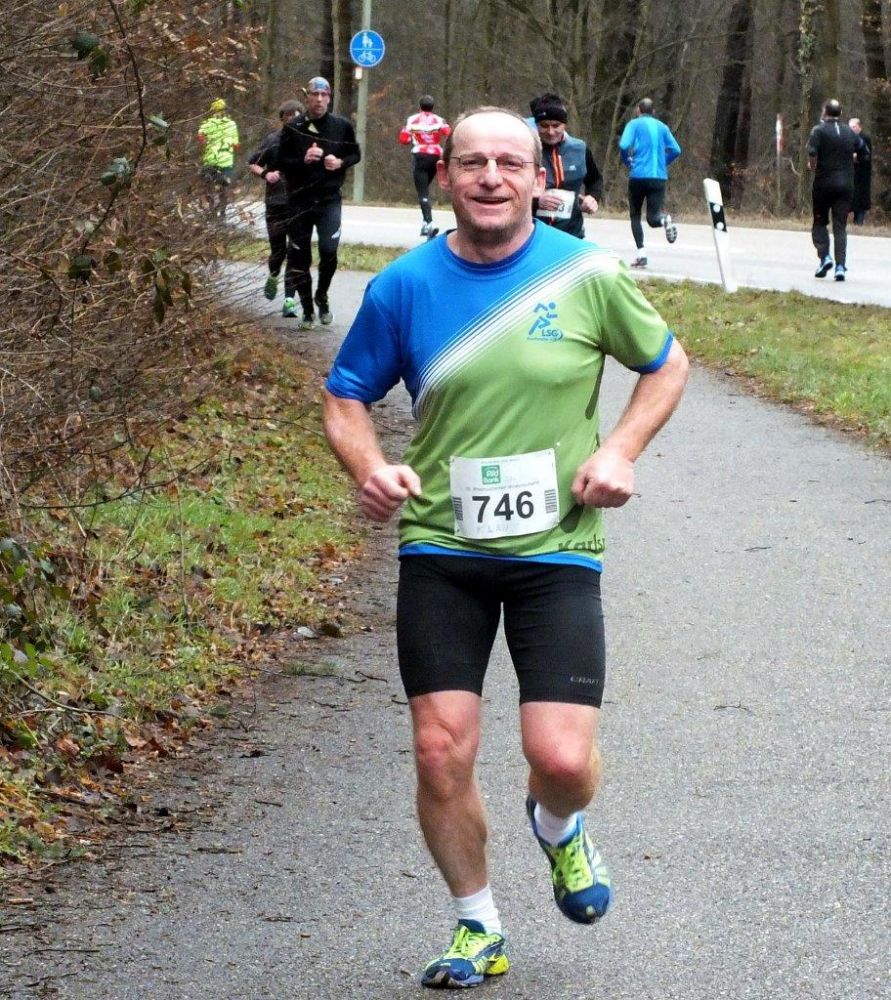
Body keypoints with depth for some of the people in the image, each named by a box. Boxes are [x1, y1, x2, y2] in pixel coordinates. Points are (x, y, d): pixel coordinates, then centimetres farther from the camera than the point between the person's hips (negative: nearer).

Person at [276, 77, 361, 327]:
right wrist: (303, 160, -18)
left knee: (329, 250, -16)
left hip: (329, 200, -1)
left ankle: (322, 297, 11)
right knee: (300, 257, 5)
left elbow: (355, 154, 13)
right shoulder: (293, 128, -1)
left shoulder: (342, 126, 1)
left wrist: (340, 163, -8)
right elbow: (282, 162, 1)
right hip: (299, 201, 1)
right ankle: (307, 310, 17)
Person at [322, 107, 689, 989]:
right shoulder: (403, 287, -1)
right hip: (439, 549, 1)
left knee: (562, 757, -10)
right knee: (441, 754, -4)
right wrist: (369, 467, -9)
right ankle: (477, 928, 20)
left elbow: (667, 365, 11)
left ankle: (558, 828, 29)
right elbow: (345, 396, 11)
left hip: (557, 550, -1)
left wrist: (621, 450, -5)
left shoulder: (587, 274, -3)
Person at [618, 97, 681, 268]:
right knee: (653, 218, 1)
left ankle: (641, 253, -1)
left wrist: (628, 162, 6)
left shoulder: (634, 124, 3)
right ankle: (664, 219, -35)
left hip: (638, 176, -2)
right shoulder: (662, 127, 15)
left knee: (635, 215, 13)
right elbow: (676, 150, 10)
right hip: (660, 177, 2)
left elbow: (624, 145, -12)